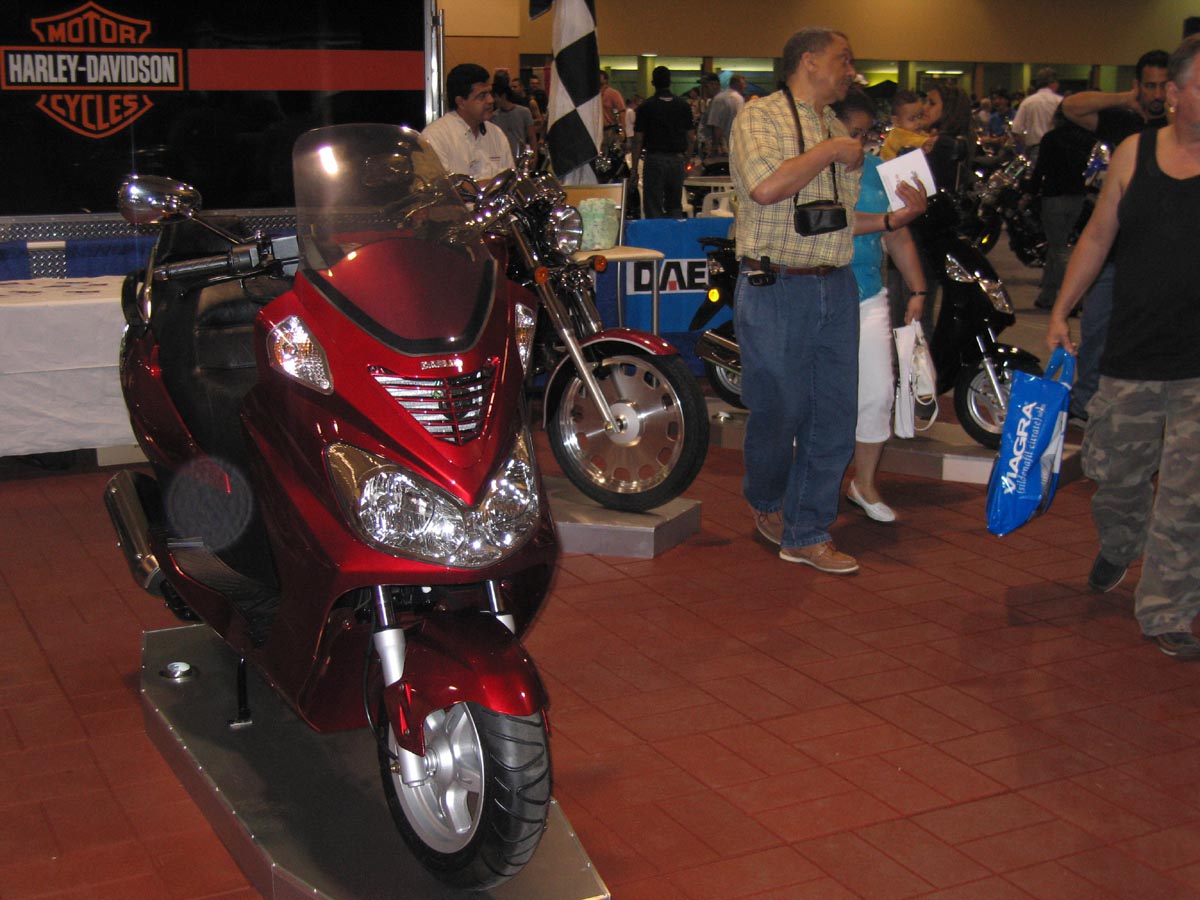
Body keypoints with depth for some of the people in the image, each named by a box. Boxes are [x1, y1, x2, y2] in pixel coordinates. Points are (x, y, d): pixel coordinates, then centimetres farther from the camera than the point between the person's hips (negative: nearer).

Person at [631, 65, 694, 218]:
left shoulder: (646, 107, -6)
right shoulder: (683, 105, 4)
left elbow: (638, 140, -7)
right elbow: (690, 136, 6)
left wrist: (634, 168, -3)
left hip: (655, 159, -3)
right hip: (677, 160, 4)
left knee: (653, 209, 0)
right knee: (675, 207, 13)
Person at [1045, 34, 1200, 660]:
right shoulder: (1135, 153, 5)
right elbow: (1099, 235, 14)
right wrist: (1061, 311, 14)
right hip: (1133, 354, 3)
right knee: (1113, 470, 16)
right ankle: (1117, 545, 48)